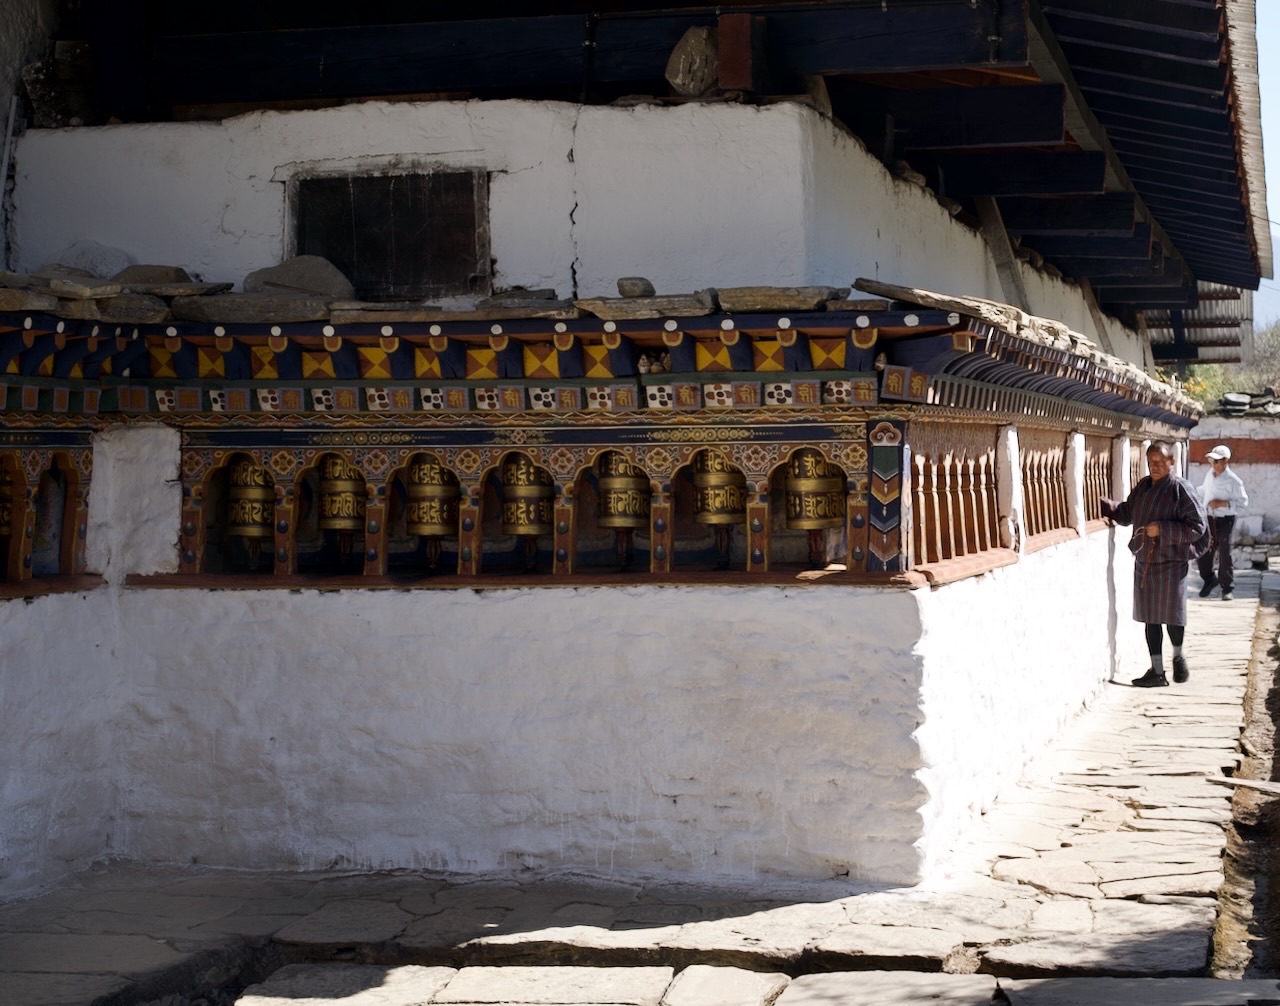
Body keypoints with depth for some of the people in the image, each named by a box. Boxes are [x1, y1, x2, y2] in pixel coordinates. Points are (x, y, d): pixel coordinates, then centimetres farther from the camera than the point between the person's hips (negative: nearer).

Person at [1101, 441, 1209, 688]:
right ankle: (1157, 672, 15)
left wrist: (1162, 529, -20)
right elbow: (1126, 513, 22)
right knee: (1150, 618, 8)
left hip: (1171, 563, -6)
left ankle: (1178, 657, 32)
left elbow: (1197, 526, -15)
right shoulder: (1143, 487, 8)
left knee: (1173, 615, 4)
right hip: (1144, 562, 6)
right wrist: (1102, 505, 7)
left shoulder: (1182, 489, -12)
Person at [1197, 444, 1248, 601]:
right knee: (1202, 552, 8)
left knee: (1224, 555, -4)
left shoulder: (1233, 481, -15)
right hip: (1209, 519, 6)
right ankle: (1209, 580, 30)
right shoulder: (1210, 475, 5)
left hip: (1225, 521, -6)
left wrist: (1223, 503, -23)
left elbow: (1243, 502, -14)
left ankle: (1227, 588, 7)